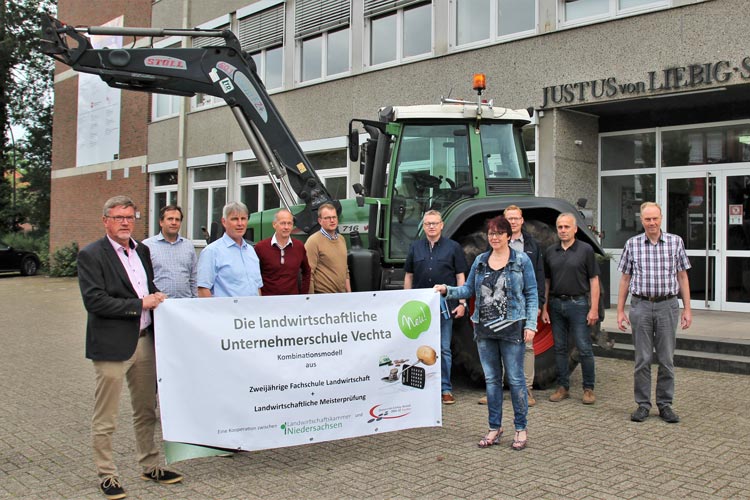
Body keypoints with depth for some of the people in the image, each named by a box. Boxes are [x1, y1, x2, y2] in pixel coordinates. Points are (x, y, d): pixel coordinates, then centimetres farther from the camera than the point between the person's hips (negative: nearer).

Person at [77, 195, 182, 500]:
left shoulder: (142, 251, 12)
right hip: (111, 345, -7)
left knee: (146, 410, 17)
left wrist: (157, 298, 4)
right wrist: (140, 304, -17)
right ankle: (106, 476, 18)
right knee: (105, 417, 4)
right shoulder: (91, 255, -9)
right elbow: (94, 301, -18)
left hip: (145, 340, 7)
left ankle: (150, 467, 31)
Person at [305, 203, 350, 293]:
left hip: (341, 293, 7)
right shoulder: (313, 242, -10)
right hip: (323, 294, -6)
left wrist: (349, 292, 15)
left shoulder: (341, 239, 12)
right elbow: (309, 273, -14)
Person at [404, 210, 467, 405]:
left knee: (444, 349, 3)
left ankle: (445, 389, 11)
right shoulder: (415, 248, 10)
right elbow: (408, 276, 12)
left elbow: (460, 277, 3)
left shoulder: (453, 247, 4)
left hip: (444, 306, -2)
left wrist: (462, 302, -4)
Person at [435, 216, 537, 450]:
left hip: (512, 328, -4)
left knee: (515, 378, -1)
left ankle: (521, 429, 12)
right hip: (484, 329, 4)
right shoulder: (480, 261, 11)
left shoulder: (522, 260, 0)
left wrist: (530, 325, -8)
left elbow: (532, 294, -1)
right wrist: (447, 290, -3)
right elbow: (469, 289, 14)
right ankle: (495, 428, 20)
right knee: (491, 379, 10)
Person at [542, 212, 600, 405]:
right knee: (559, 348, 9)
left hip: (578, 303, -4)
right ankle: (563, 387, 18)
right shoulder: (550, 252, 9)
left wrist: (594, 309, -9)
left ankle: (588, 389, 10)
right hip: (556, 304, 4)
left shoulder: (585, 250, -2)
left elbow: (594, 280, -3)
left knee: (584, 348, -2)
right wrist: (544, 308, 7)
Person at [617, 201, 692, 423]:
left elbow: (682, 276, 7)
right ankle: (643, 405, 15)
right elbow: (625, 279, 8)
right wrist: (620, 311, 5)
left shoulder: (676, 242, 4)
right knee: (642, 359, 4)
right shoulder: (632, 244, 4)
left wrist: (687, 309, 3)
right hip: (641, 306, 0)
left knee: (667, 359, 6)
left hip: (668, 305, 0)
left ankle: (665, 404, 18)